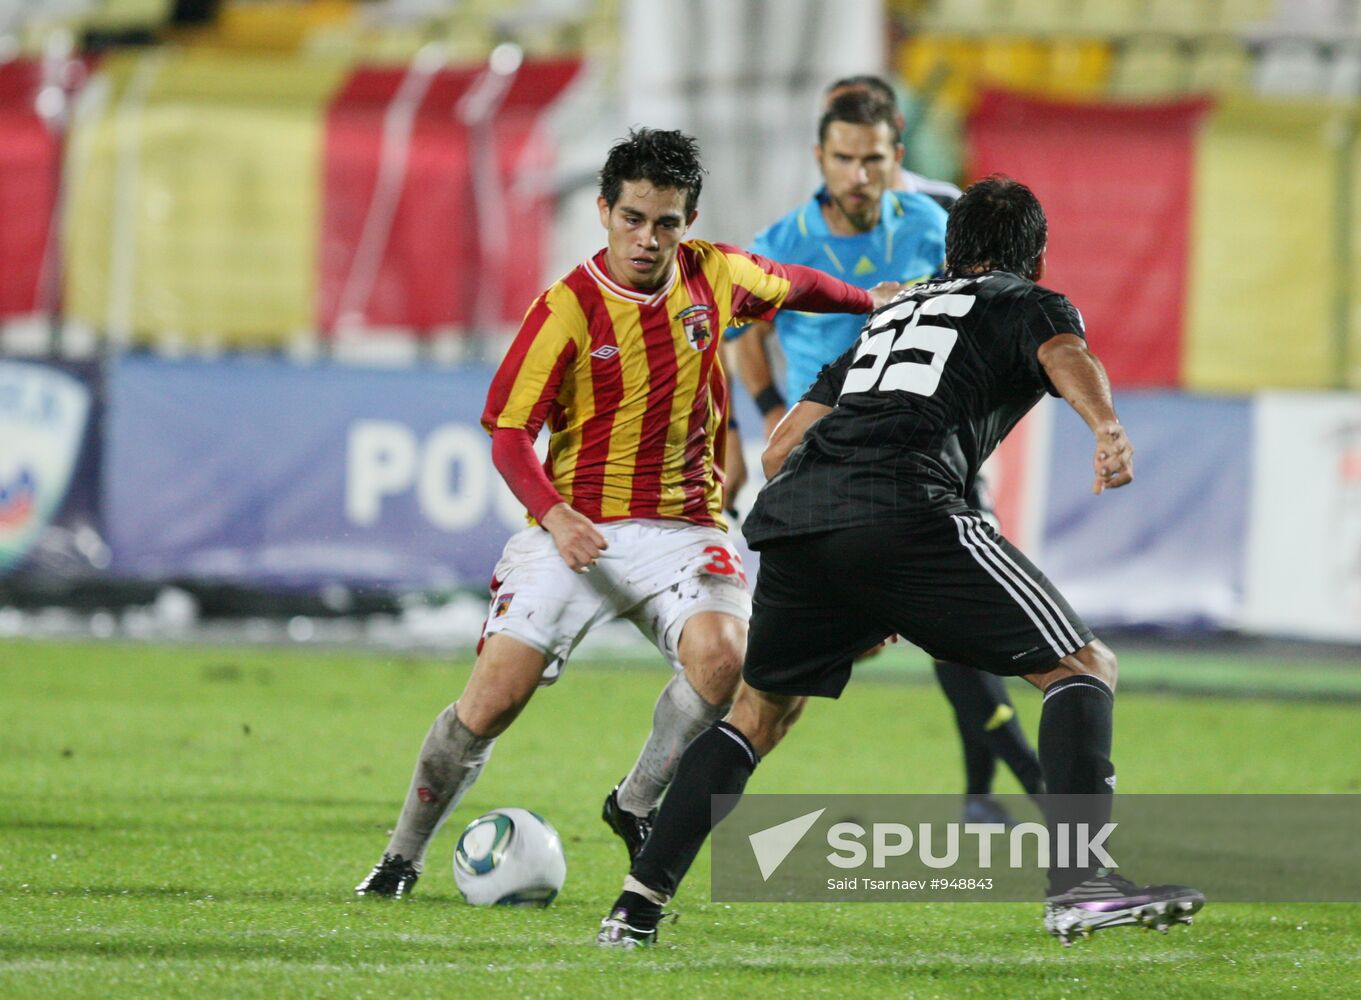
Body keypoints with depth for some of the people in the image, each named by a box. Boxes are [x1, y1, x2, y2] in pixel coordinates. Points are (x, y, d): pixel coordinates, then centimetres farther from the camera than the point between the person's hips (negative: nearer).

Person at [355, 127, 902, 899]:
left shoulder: (716, 275, 2)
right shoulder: (569, 308, -10)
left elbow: (789, 286, 26)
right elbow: (510, 433, -11)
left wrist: (869, 300, 40)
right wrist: (554, 515, -27)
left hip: (682, 525, 2)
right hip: (577, 528, -2)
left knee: (723, 656, -28)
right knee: (495, 697, -12)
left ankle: (636, 807, -4)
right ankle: (404, 857, 8)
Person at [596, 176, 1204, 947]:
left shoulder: (893, 313, 37)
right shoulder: (1028, 305, 21)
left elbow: (786, 440, 34)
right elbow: (1065, 355, -5)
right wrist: (1108, 427, -26)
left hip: (792, 512, 6)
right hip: (903, 512, -6)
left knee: (761, 708, 26)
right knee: (1084, 667, 2)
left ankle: (640, 903, 18)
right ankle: (1079, 884, -16)